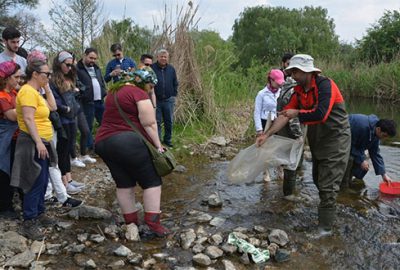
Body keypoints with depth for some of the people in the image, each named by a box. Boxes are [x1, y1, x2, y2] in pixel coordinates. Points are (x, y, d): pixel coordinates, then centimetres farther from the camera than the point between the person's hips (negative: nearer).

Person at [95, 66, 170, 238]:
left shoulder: (114, 91, 18)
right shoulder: (139, 94, -8)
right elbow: (149, 124, -13)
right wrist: (158, 145, -8)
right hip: (128, 143, -8)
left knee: (124, 184, 14)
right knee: (152, 182, 2)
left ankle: (131, 224, 19)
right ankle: (153, 224, -4)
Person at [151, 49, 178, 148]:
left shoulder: (171, 69, 6)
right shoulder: (152, 68, -6)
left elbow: (175, 84, 14)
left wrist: (174, 95, 8)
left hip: (169, 100, 3)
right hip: (156, 100, -3)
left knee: (169, 121, 8)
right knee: (157, 121, 4)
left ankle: (167, 140, 22)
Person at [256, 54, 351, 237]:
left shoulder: (325, 85, -21)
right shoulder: (299, 91, 3)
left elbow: (320, 114, -33)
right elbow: (285, 114, 0)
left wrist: (297, 113, -17)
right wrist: (267, 134, -8)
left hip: (335, 140, -8)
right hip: (317, 141, 8)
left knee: (327, 186, -6)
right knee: (318, 181, 18)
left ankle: (325, 228, 4)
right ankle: (326, 212, 37)